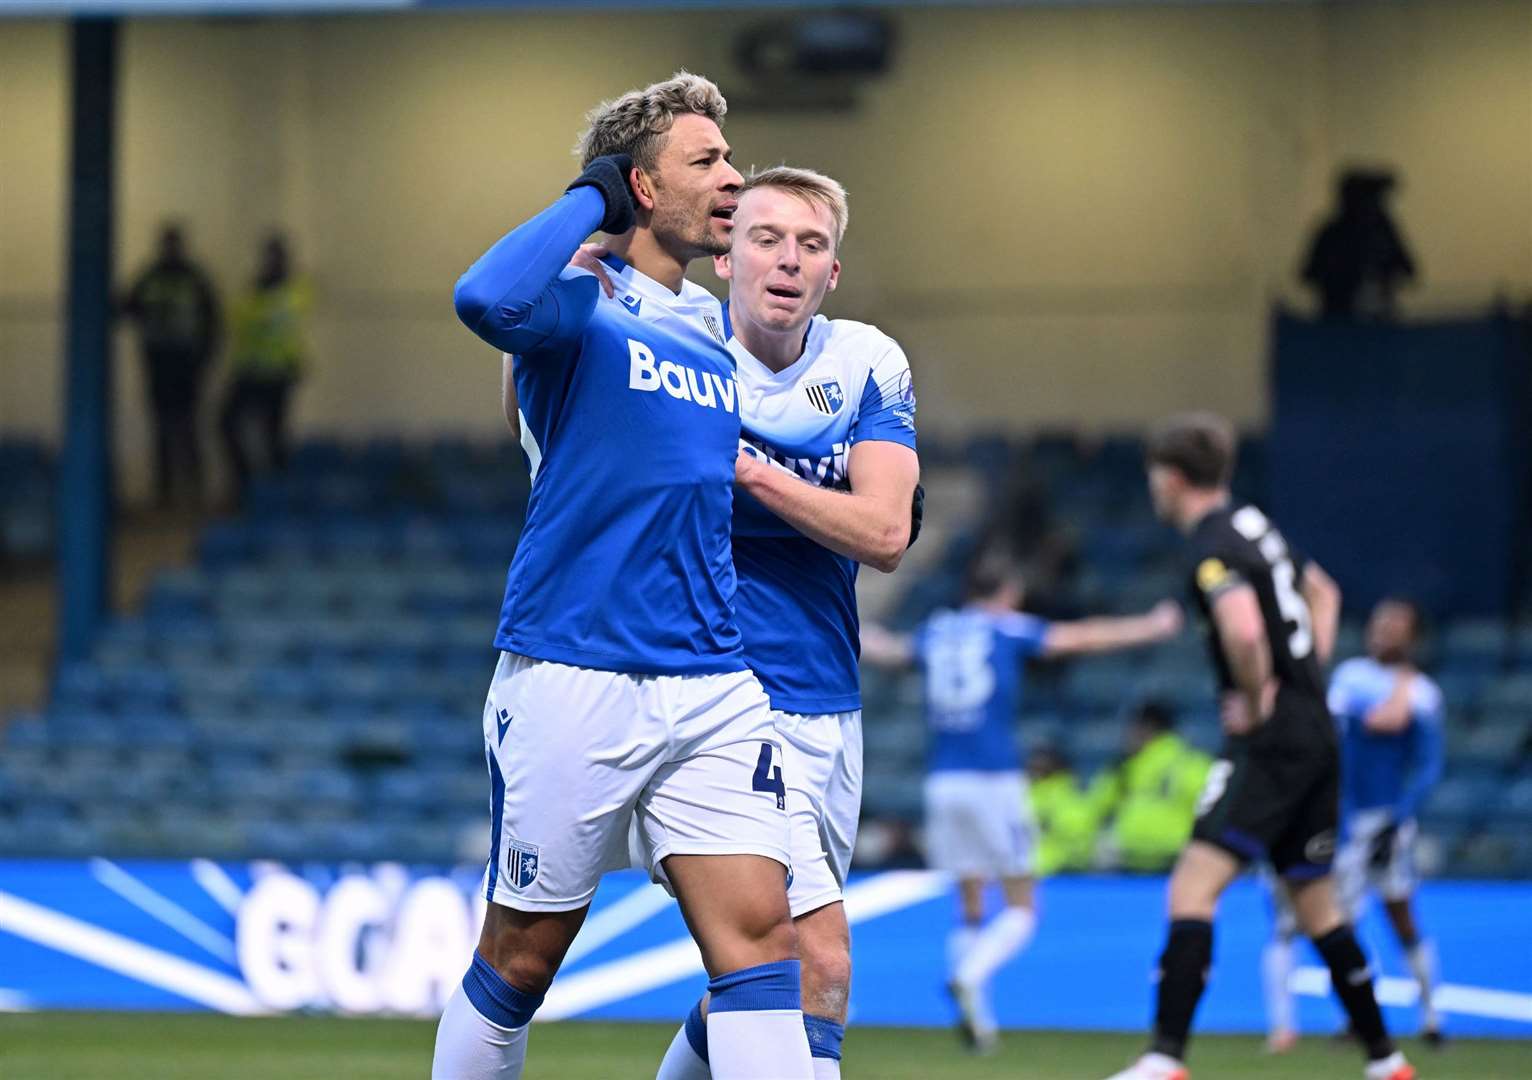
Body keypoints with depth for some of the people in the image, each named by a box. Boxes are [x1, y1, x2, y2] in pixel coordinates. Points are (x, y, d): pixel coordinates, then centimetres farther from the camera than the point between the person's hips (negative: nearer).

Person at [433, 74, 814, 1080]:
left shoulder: (714, 327, 16)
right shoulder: (581, 305, -5)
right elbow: (488, 298, -30)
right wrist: (590, 197, -18)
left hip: (714, 691, 6)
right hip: (574, 682, -6)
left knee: (760, 932, -8)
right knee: (523, 954, 4)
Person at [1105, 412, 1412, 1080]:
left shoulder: (1212, 547, -13)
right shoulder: (1253, 525, 16)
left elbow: (1244, 630, -33)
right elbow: (1322, 592, 34)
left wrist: (1254, 698, -16)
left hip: (1270, 743, -10)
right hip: (1315, 737, 10)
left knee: (1194, 885, -17)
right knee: (1316, 903, 18)